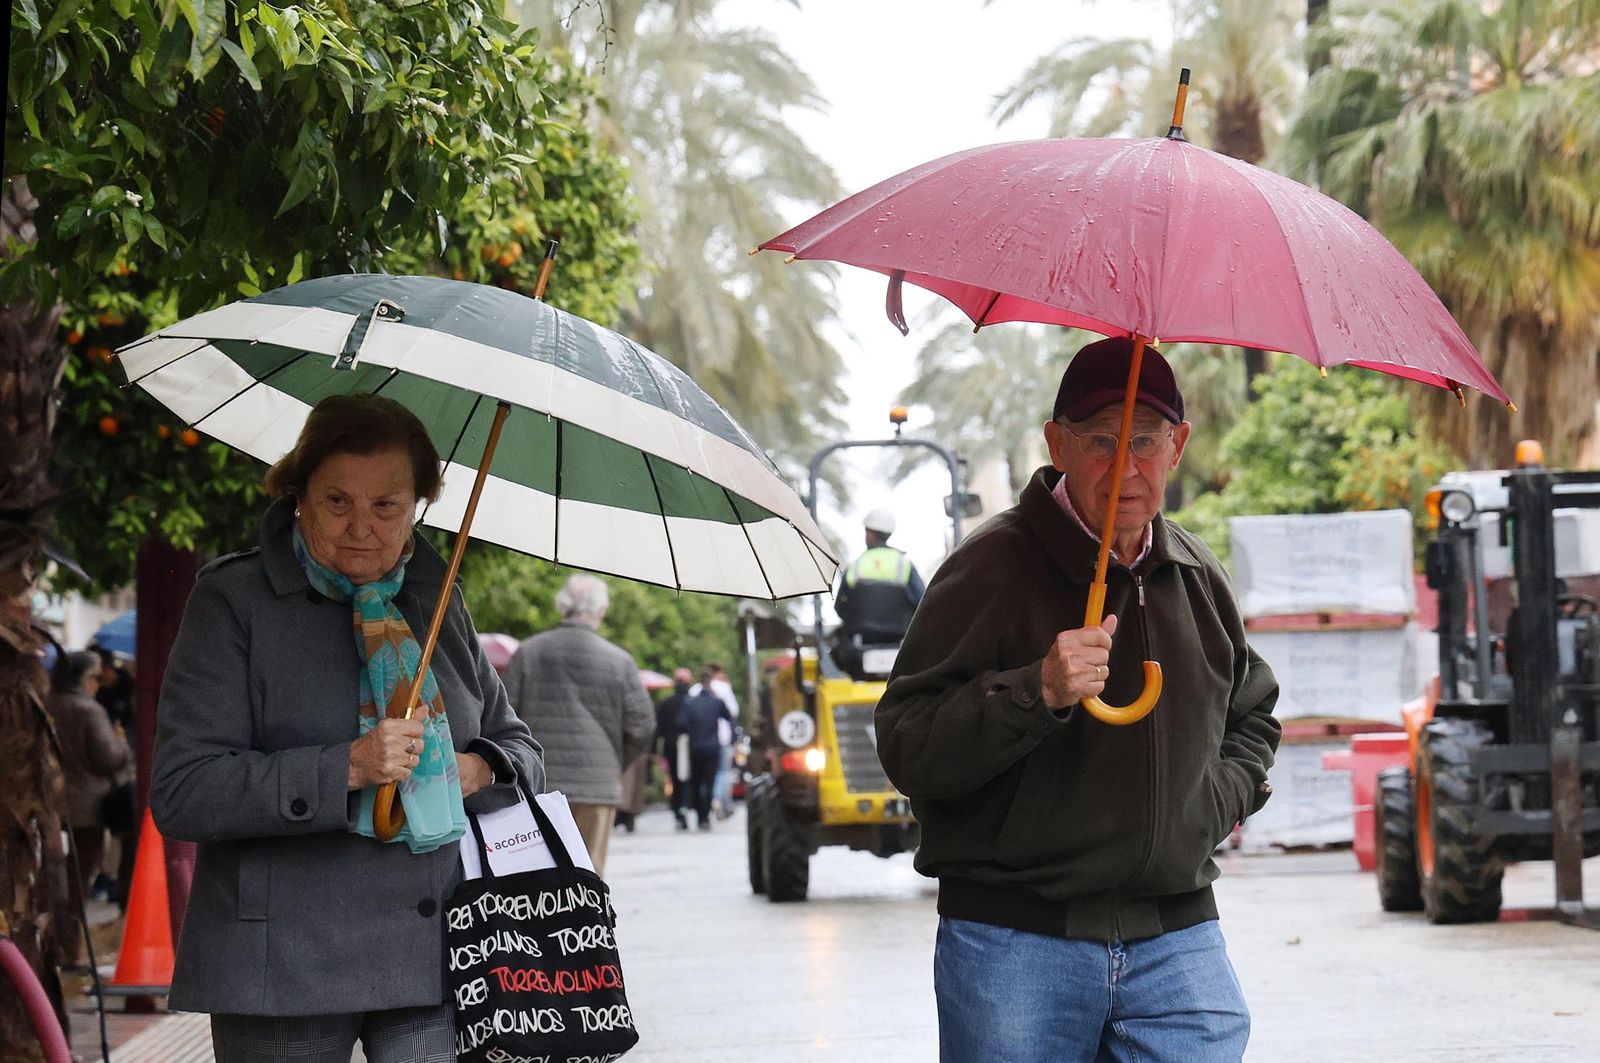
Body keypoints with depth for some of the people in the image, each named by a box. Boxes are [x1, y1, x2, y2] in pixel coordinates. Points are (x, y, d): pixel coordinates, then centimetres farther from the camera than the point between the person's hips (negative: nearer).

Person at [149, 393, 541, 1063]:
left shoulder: (437, 601, 15)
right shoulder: (232, 601, -1)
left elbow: (520, 749, 24)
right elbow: (180, 793, -11)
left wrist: (478, 770, -1)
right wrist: (347, 769, -19)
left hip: (433, 958, 3)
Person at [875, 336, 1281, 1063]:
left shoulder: (1197, 578, 12)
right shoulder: (993, 567, -6)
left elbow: (1250, 711, 30)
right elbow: (905, 748, -13)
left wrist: (1223, 797, 10)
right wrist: (1036, 693, -26)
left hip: (1175, 940, 4)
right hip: (1016, 945, -4)